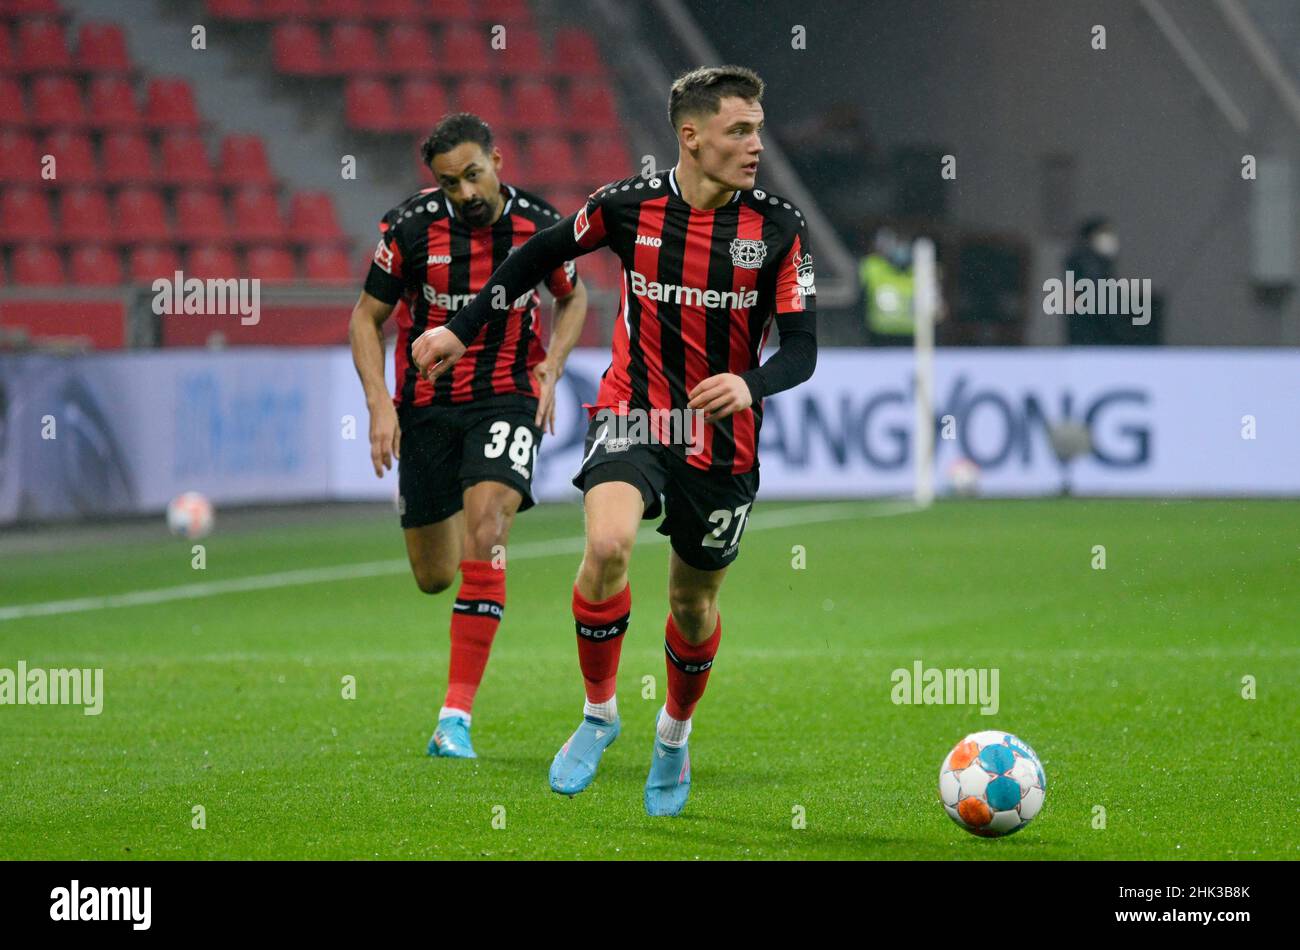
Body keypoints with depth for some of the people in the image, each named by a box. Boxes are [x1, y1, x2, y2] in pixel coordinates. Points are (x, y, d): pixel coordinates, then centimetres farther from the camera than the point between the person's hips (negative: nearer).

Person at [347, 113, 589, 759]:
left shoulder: (541, 225, -7)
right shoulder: (410, 226, -11)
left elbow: (573, 298, 13)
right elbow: (367, 317, -1)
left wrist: (551, 367, -3)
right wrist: (379, 403, -12)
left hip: (506, 398, -1)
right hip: (425, 404, 1)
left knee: (485, 528, -24)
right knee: (434, 578, 7)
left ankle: (457, 716, -23)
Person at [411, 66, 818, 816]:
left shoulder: (779, 227, -10)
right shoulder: (630, 205, -9)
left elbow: (801, 347, -10)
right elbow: (544, 254, 9)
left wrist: (750, 385, -31)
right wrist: (463, 331, 11)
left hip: (723, 438, 1)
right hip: (634, 413, -1)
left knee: (695, 601, 13)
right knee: (608, 544, -28)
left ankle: (675, 734, 43)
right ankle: (599, 712, -7)